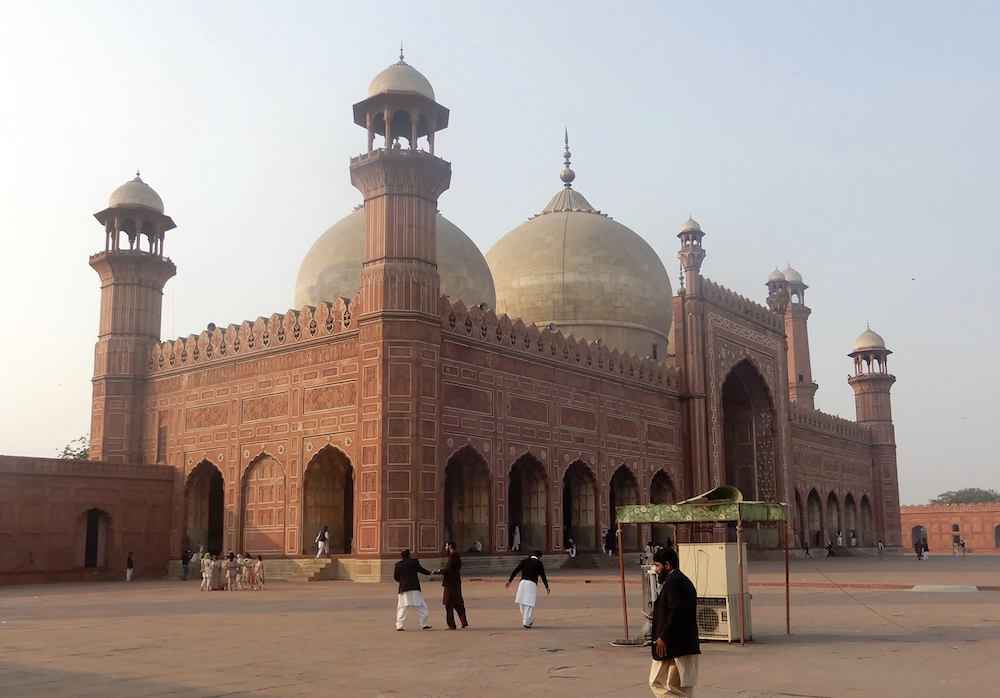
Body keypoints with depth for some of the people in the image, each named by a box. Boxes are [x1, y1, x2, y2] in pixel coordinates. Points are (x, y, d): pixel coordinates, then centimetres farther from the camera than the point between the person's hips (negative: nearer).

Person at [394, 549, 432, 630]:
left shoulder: (398, 564, 6)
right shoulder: (414, 561, -2)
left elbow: (396, 577, 9)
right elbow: (421, 570, 1)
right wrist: (429, 573, 18)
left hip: (403, 588, 3)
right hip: (414, 587, -3)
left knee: (402, 608, 11)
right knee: (421, 607, 4)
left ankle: (399, 626, 5)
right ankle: (424, 625, 0)